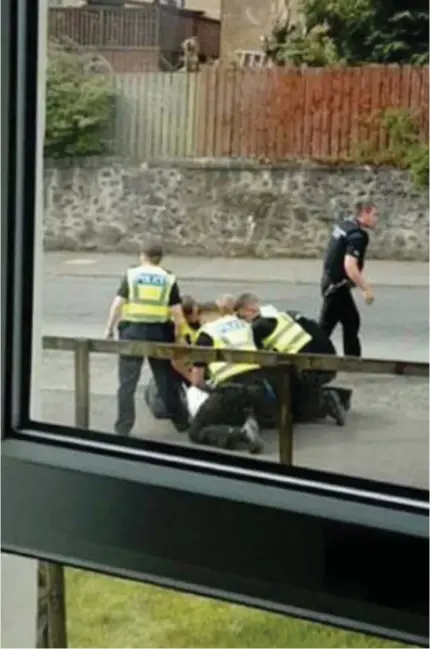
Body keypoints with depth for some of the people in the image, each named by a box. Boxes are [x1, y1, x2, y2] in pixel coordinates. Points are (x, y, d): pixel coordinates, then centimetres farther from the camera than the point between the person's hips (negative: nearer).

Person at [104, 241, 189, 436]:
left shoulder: (131, 275, 1)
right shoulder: (168, 279, 4)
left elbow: (117, 304, -6)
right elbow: (177, 312, -1)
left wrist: (109, 329, 1)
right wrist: (177, 335, 8)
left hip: (133, 330, -2)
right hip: (158, 332, 2)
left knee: (127, 382, 4)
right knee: (166, 379, 16)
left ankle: (123, 427, 2)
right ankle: (180, 421, 27)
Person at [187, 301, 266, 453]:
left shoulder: (206, 333, 6)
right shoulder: (243, 323, 21)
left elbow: (196, 380, 4)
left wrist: (211, 389, 25)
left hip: (231, 388, -6)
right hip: (255, 384, 6)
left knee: (196, 431, 10)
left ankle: (239, 434, -14)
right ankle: (247, 422, 1)